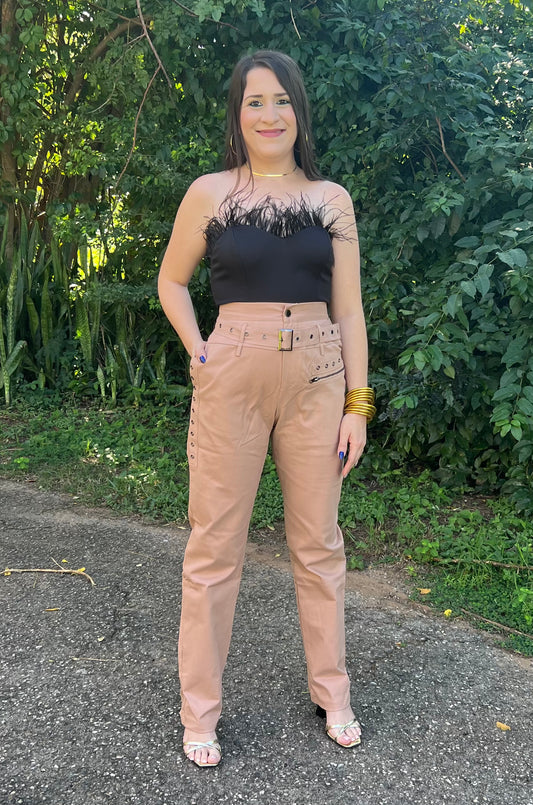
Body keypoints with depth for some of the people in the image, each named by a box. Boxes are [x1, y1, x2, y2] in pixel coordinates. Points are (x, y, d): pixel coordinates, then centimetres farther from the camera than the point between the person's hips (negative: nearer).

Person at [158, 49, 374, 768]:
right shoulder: (210, 193, 2)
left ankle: (332, 694, 30)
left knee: (319, 542, 11)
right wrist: (199, 354, 0)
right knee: (215, 546, 4)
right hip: (232, 378, -1)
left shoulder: (332, 199, 7)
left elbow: (348, 310, 6)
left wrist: (357, 404, 1)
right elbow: (171, 281, 14)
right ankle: (200, 711, 21)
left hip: (318, 378, 2)